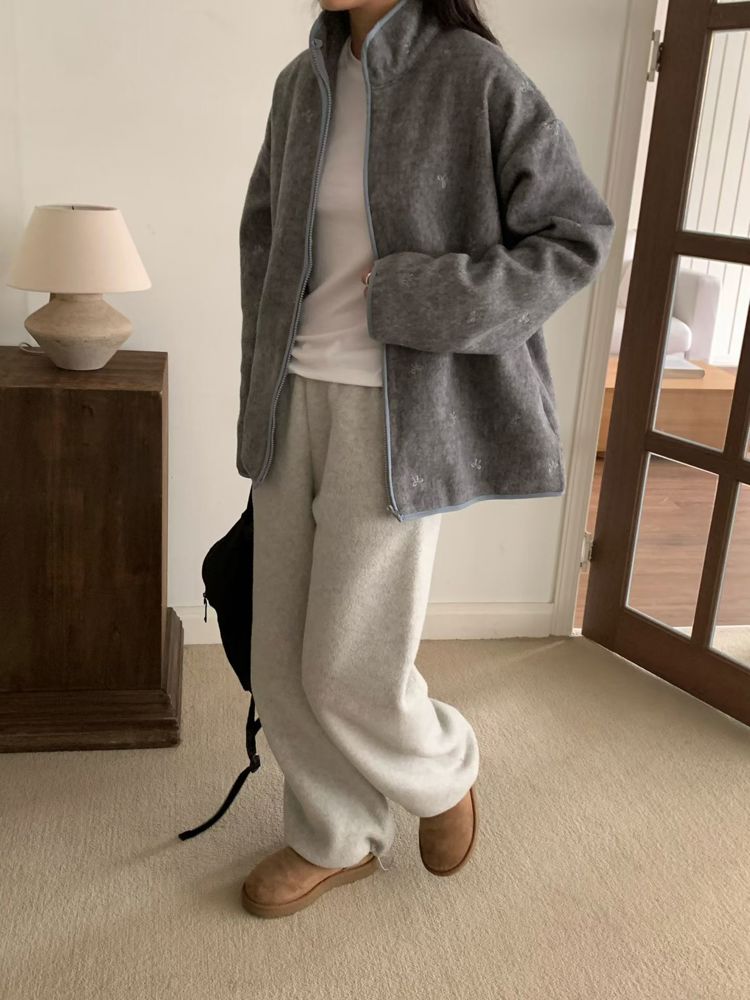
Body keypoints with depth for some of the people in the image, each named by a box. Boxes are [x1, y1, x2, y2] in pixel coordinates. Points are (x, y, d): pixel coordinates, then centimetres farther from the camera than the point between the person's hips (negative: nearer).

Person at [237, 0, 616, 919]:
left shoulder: (476, 78, -9)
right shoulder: (303, 83, 9)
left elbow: (575, 239, -7)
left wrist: (420, 298, -18)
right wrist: (263, 384, 12)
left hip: (397, 414, -6)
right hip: (298, 400, 6)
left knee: (349, 671, -2)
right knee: (284, 652, 9)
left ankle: (443, 770, 31)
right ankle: (338, 839, 30)